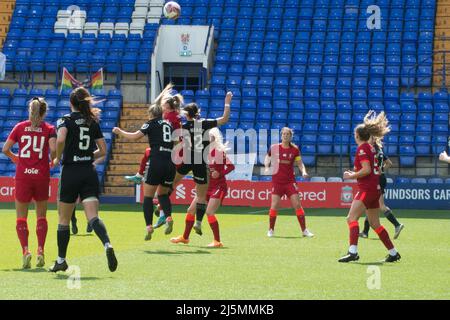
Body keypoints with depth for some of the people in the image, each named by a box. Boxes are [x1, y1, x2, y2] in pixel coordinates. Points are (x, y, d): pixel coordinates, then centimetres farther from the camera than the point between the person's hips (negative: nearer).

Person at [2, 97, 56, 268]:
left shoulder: (20, 127, 4)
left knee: (21, 217, 7)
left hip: (23, 175, 0)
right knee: (41, 215, 15)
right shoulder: (49, 129, 0)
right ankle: (40, 251, 4)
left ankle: (25, 250, -11)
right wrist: (53, 161, 6)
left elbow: (5, 149, 1)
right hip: (42, 174, 0)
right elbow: (53, 149, -14)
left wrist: (14, 157, 20)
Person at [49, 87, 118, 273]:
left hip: (70, 173, -3)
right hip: (89, 173, 3)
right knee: (93, 217, -7)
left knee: (63, 220, 11)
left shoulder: (66, 120, -3)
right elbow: (103, 151, 9)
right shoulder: (93, 122, 9)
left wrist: (58, 158, -6)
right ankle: (107, 245, -34)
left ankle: (61, 260, 20)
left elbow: (60, 140, -22)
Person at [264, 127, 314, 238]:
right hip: (277, 181, -1)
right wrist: (267, 167, -2)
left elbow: (300, 163, 7)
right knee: (274, 206, -5)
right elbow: (267, 158, 16)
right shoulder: (274, 148, -1)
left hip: (290, 181, 1)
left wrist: (303, 171, -11)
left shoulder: (295, 149, 1)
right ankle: (271, 230, 12)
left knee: (297, 205, -4)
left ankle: (304, 230, 3)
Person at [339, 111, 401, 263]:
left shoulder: (362, 148, -11)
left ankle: (353, 252, -29)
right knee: (374, 223, 16)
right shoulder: (371, 148, 16)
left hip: (367, 189, -9)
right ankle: (393, 252, 19)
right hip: (375, 188, 9)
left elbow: (366, 170, -21)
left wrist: (352, 176, -10)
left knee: (352, 218, -16)